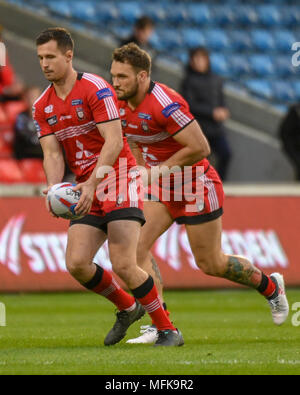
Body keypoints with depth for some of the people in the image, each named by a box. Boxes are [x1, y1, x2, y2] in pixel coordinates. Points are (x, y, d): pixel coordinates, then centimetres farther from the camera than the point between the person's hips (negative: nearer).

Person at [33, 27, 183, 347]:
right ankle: (128, 307, 18)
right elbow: (52, 153, 4)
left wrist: (92, 183, -29)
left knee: (123, 265, -18)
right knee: (76, 264, -8)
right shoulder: (42, 107, 9)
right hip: (87, 190, 7)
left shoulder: (95, 89, -12)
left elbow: (114, 142, -18)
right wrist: (54, 190, -16)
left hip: (118, 179, -7)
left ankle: (168, 329, -3)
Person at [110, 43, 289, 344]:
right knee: (136, 246, -11)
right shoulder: (121, 105, -2)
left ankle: (270, 286, 31)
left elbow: (200, 148, -27)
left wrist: (161, 170, -23)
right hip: (163, 188, 7)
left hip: (197, 188, -7)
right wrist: (145, 171, 6)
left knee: (210, 264, 4)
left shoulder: (165, 103, -28)